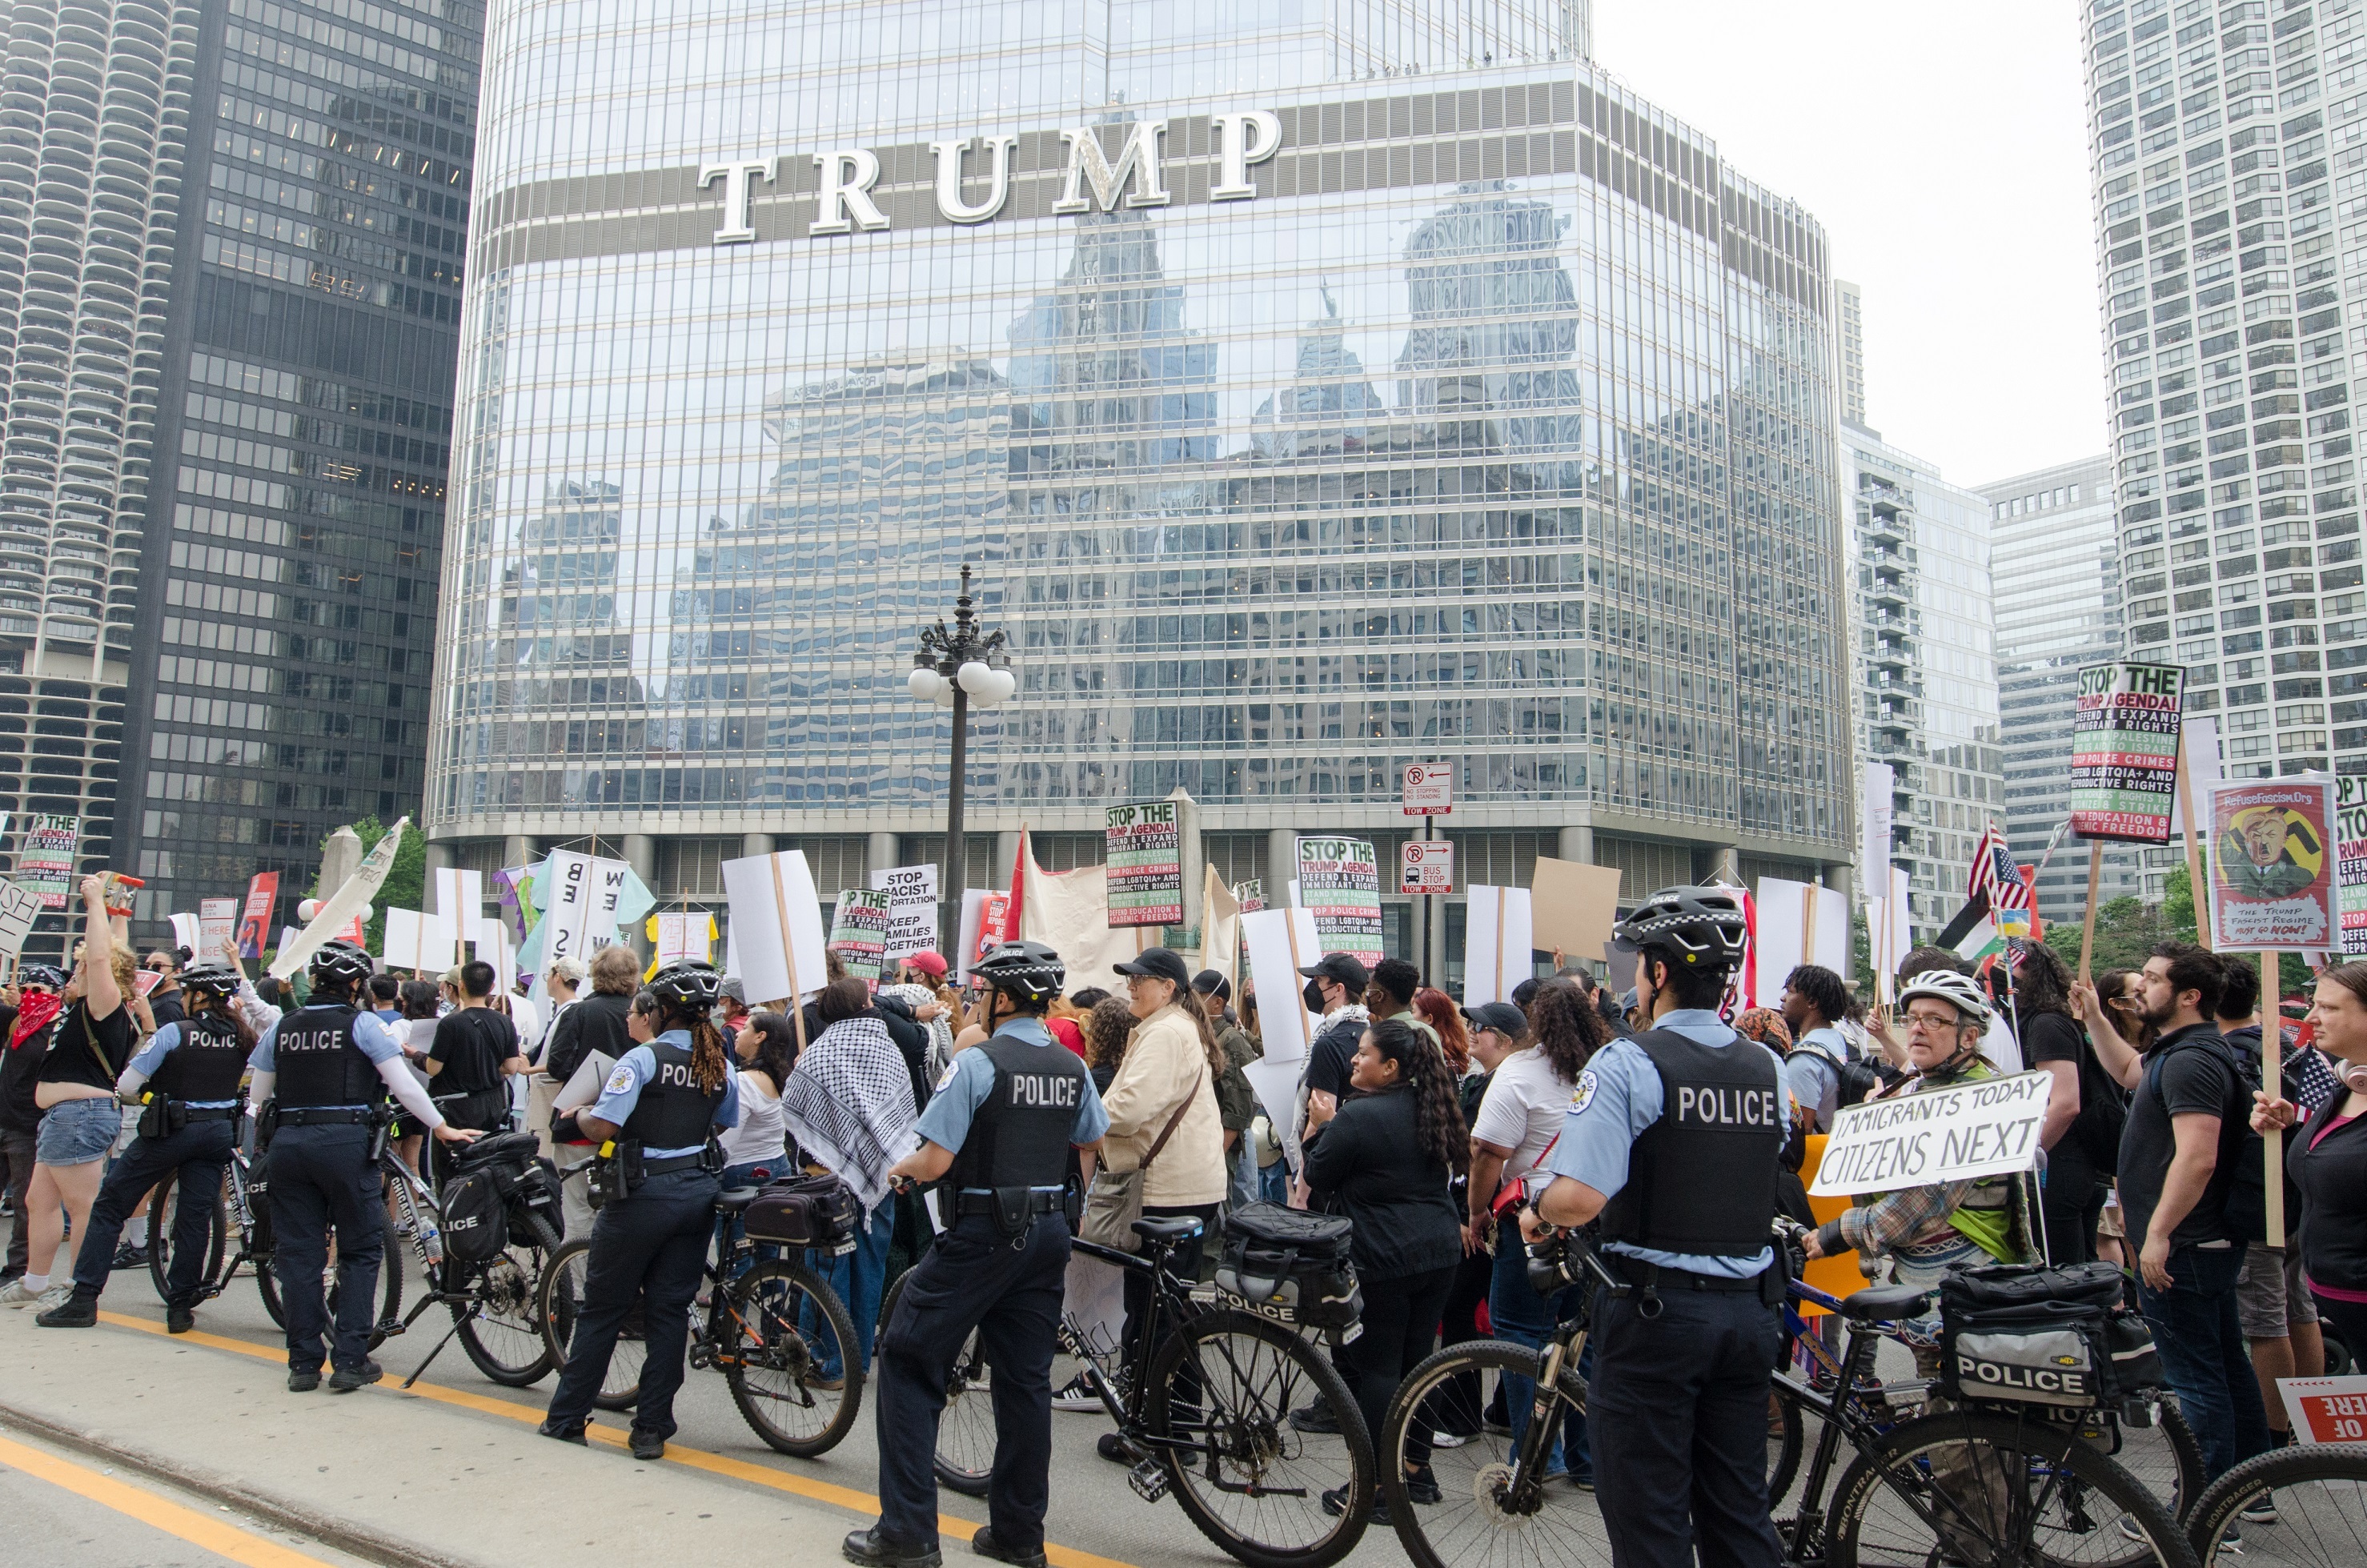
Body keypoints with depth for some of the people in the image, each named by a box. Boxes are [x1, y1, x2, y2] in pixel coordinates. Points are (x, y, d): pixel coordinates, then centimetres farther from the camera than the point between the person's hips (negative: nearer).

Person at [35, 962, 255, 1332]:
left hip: (171, 1129, -4)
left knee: (109, 1205, 10)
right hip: (219, 1133, 4)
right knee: (195, 1217, 7)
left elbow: (126, 1086, -9)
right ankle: (181, 1308, 8)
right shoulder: (242, 1037, 0)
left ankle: (84, 1300, 11)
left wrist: (145, 1097, 11)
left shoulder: (175, 1032, -12)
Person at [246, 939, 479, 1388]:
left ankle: (304, 1364, 14)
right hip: (347, 1143, -4)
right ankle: (350, 1360, 4)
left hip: (288, 1144, 4)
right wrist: (442, 1128, 0)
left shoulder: (282, 1027, 10)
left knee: (298, 1253, 10)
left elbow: (257, 1094, 15)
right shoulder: (363, 1024, -3)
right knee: (360, 1250, 6)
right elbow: (403, 1085, -7)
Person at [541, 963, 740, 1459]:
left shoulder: (643, 1058, -15)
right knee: (669, 1310, 11)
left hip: (646, 1191, -5)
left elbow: (602, 1127, -19)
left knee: (602, 1308, 11)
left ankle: (566, 1419, 23)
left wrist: (578, 1114, 1)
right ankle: (652, 1428, 14)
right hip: (699, 1190, 5)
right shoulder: (720, 1062, 3)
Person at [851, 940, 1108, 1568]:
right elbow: (1091, 1139, 19)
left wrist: (901, 1168, 3)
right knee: (1026, 1377, 13)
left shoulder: (977, 1062, -16)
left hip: (982, 1233, -6)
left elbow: (935, 1160, -18)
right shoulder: (1072, 1067, 4)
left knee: (908, 1363, 6)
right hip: (1048, 1229, 7)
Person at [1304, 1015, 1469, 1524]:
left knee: (1377, 1368, -1)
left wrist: (1323, 1127, 2)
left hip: (1382, 1259, -8)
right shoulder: (1430, 1110, 8)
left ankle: (1373, 1487, 5)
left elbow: (1318, 1177, -8)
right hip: (1439, 1252, 8)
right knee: (1417, 1361, 15)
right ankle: (1417, 1469, 25)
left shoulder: (1358, 1116, -17)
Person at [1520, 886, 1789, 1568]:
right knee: (1740, 1510, 17)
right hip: (1749, 1307, 6)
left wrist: (1537, 1211, -4)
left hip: (1656, 1307, -6)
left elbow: (1579, 1197, -24)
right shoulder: (1770, 1069, 4)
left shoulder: (1626, 1063, -15)